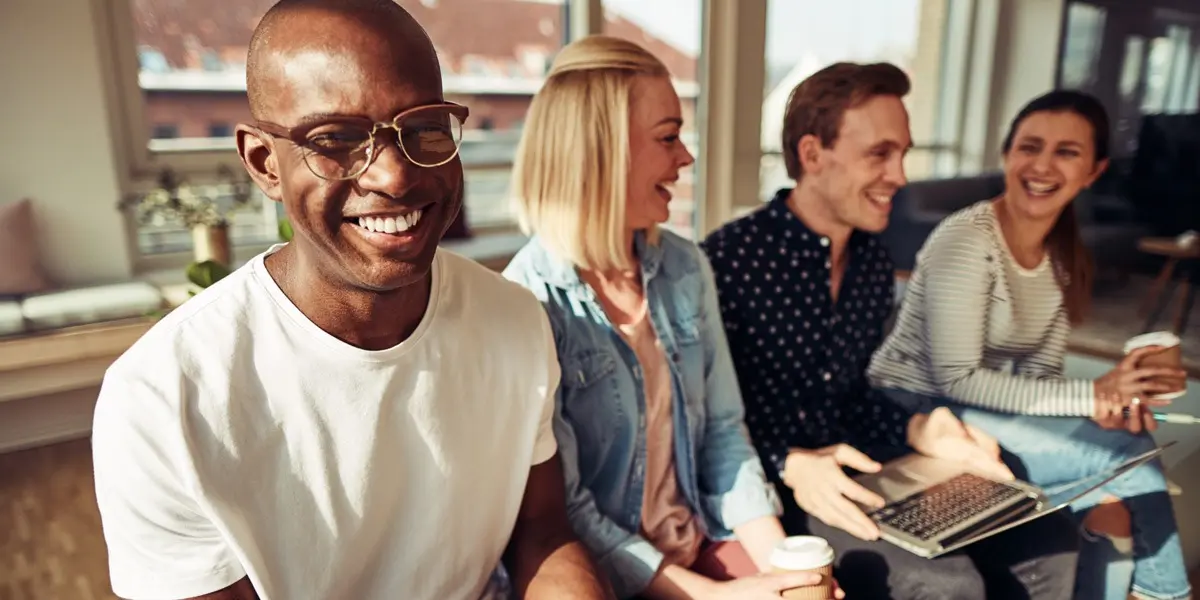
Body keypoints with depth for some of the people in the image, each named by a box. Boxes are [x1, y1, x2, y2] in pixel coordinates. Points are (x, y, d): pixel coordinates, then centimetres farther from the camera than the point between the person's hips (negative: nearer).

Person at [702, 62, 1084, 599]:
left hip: (856, 470, 8)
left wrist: (916, 430, -2)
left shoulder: (875, 261, 6)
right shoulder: (729, 260, -19)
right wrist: (790, 466, -27)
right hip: (768, 486, -7)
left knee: (1048, 545, 3)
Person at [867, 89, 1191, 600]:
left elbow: (1041, 373, 4)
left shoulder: (1064, 257, 5)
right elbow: (955, 379, -23)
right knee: (1128, 453, -15)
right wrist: (1092, 396, -21)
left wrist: (1109, 403, -16)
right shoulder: (965, 240, -20)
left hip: (973, 413, 8)